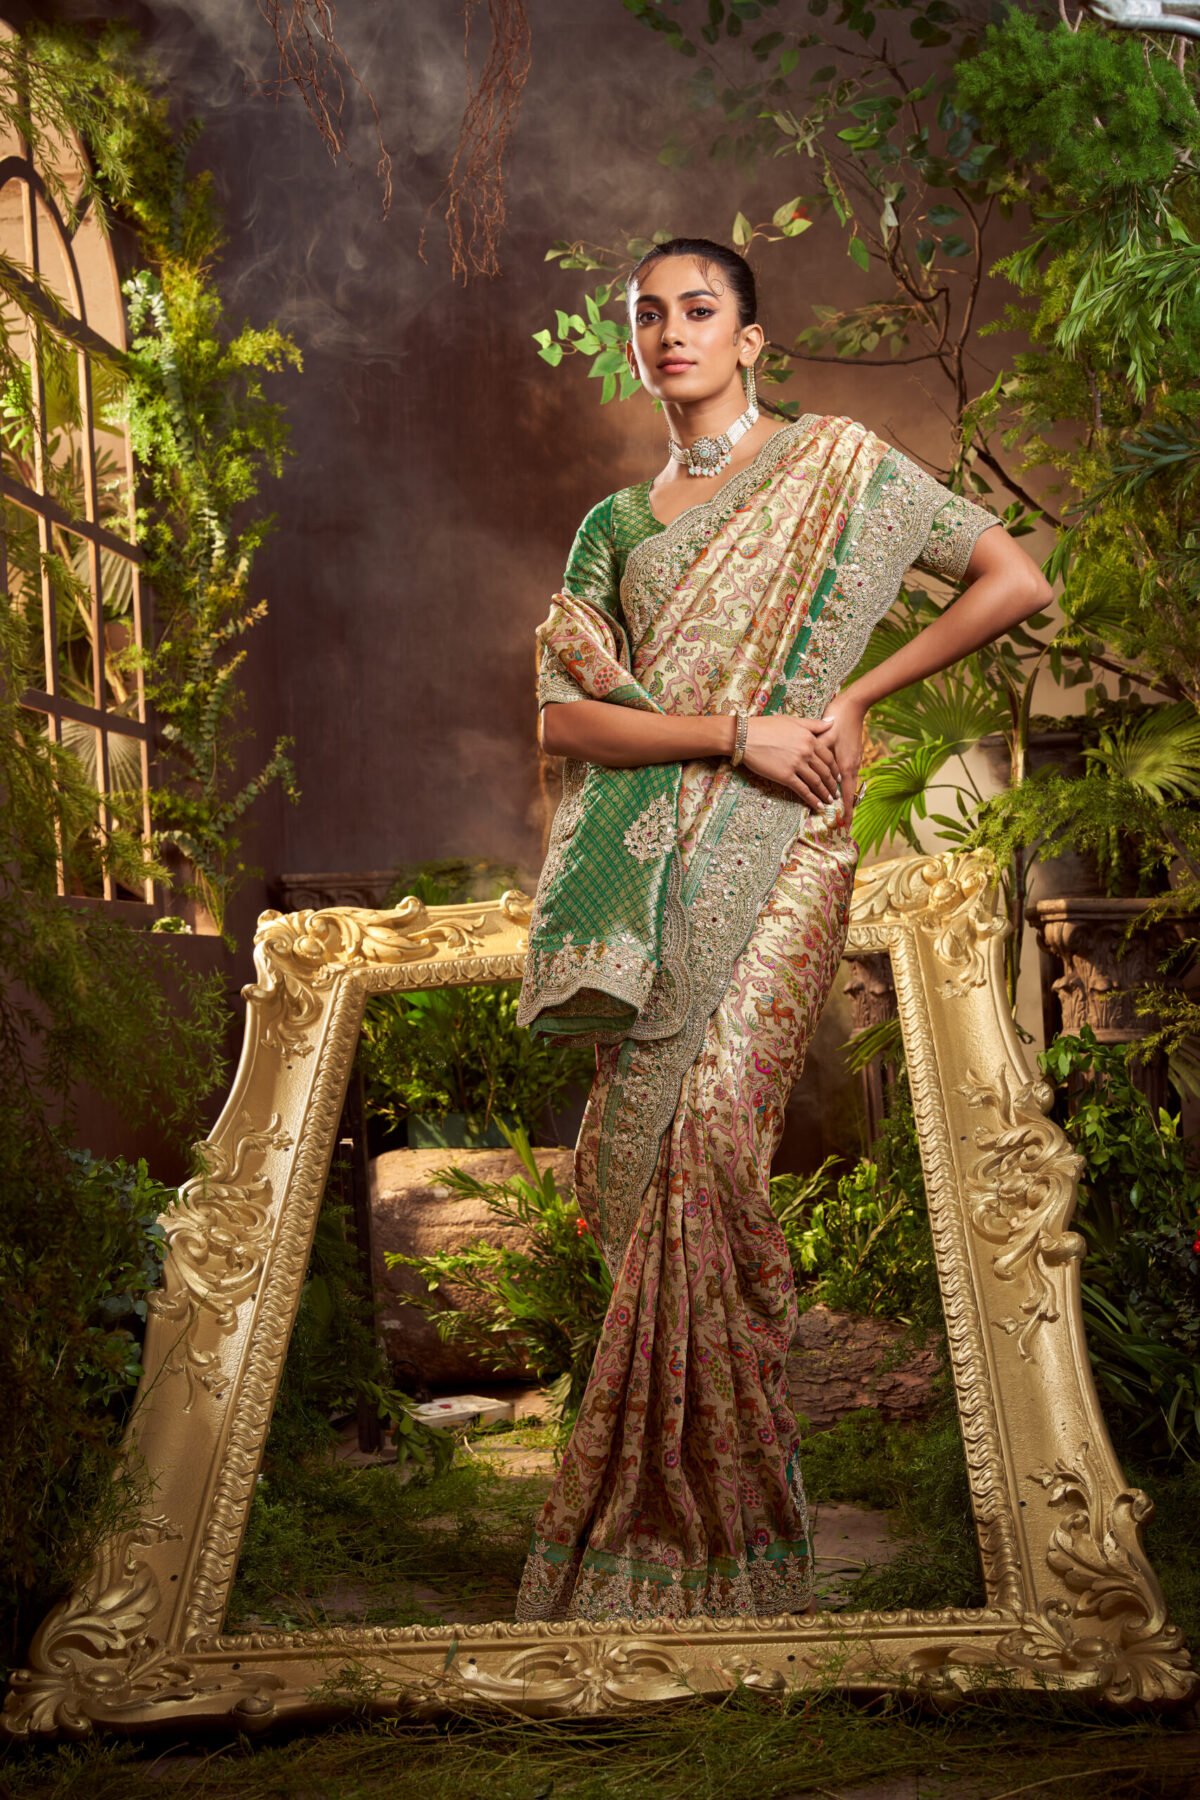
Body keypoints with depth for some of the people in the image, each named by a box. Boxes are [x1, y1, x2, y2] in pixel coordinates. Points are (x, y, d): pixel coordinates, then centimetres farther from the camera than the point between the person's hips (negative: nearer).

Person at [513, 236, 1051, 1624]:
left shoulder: (839, 464, 9)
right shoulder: (613, 525, 17)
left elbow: (1016, 581, 5)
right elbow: (565, 717, 5)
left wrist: (852, 697, 1)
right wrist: (736, 731, -9)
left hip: (775, 850, -4)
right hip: (644, 868, 4)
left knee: (703, 1136, -17)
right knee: (646, 1155, -1)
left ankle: (724, 1529, -5)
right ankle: (665, 1508, 14)